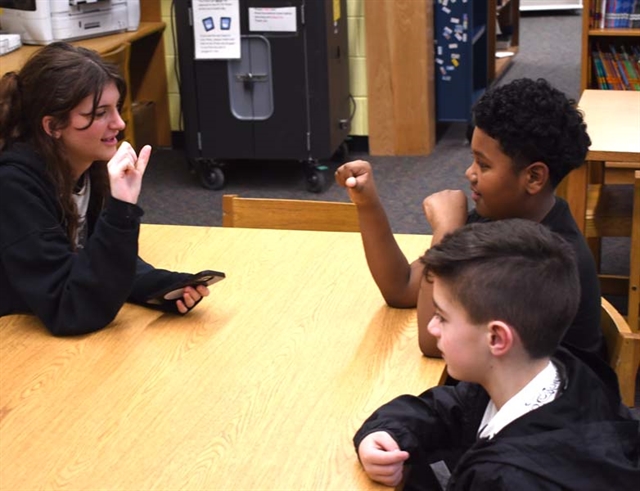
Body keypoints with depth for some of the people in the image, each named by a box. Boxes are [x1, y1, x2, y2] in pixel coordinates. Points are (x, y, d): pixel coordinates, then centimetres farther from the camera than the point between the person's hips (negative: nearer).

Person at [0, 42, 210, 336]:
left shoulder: (91, 166, -3)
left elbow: (105, 262, 4)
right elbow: (71, 314, -26)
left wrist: (171, 288, -14)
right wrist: (121, 209, -32)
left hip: (67, 341, 6)